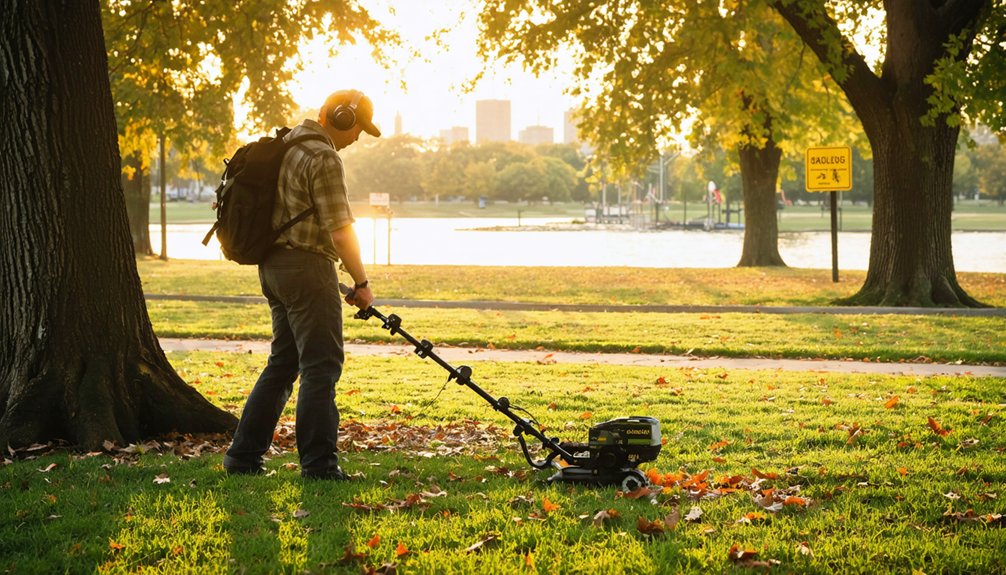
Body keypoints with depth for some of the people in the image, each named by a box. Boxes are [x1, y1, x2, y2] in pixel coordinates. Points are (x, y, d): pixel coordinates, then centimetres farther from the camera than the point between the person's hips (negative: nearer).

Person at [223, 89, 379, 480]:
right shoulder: (323, 158, -15)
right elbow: (339, 231, -17)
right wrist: (361, 282, -9)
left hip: (274, 265, 10)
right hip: (306, 266, -10)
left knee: (283, 362, 15)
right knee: (321, 367, -5)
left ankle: (243, 456, 16)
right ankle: (319, 464, -5)